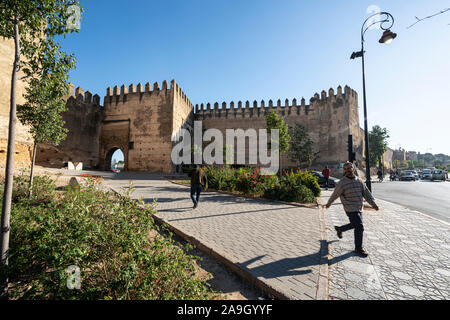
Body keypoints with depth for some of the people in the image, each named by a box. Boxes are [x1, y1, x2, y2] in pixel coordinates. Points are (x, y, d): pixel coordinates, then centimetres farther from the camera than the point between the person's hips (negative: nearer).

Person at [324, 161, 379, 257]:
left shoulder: (359, 181, 5)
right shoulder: (342, 183, -12)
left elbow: (366, 193, 7)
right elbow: (335, 194, -2)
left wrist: (373, 204, -1)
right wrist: (328, 203, 8)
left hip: (359, 209, 7)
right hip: (351, 209, -6)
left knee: (355, 225, 19)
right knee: (359, 227, -6)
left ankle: (339, 229, 43)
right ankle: (358, 248, 12)